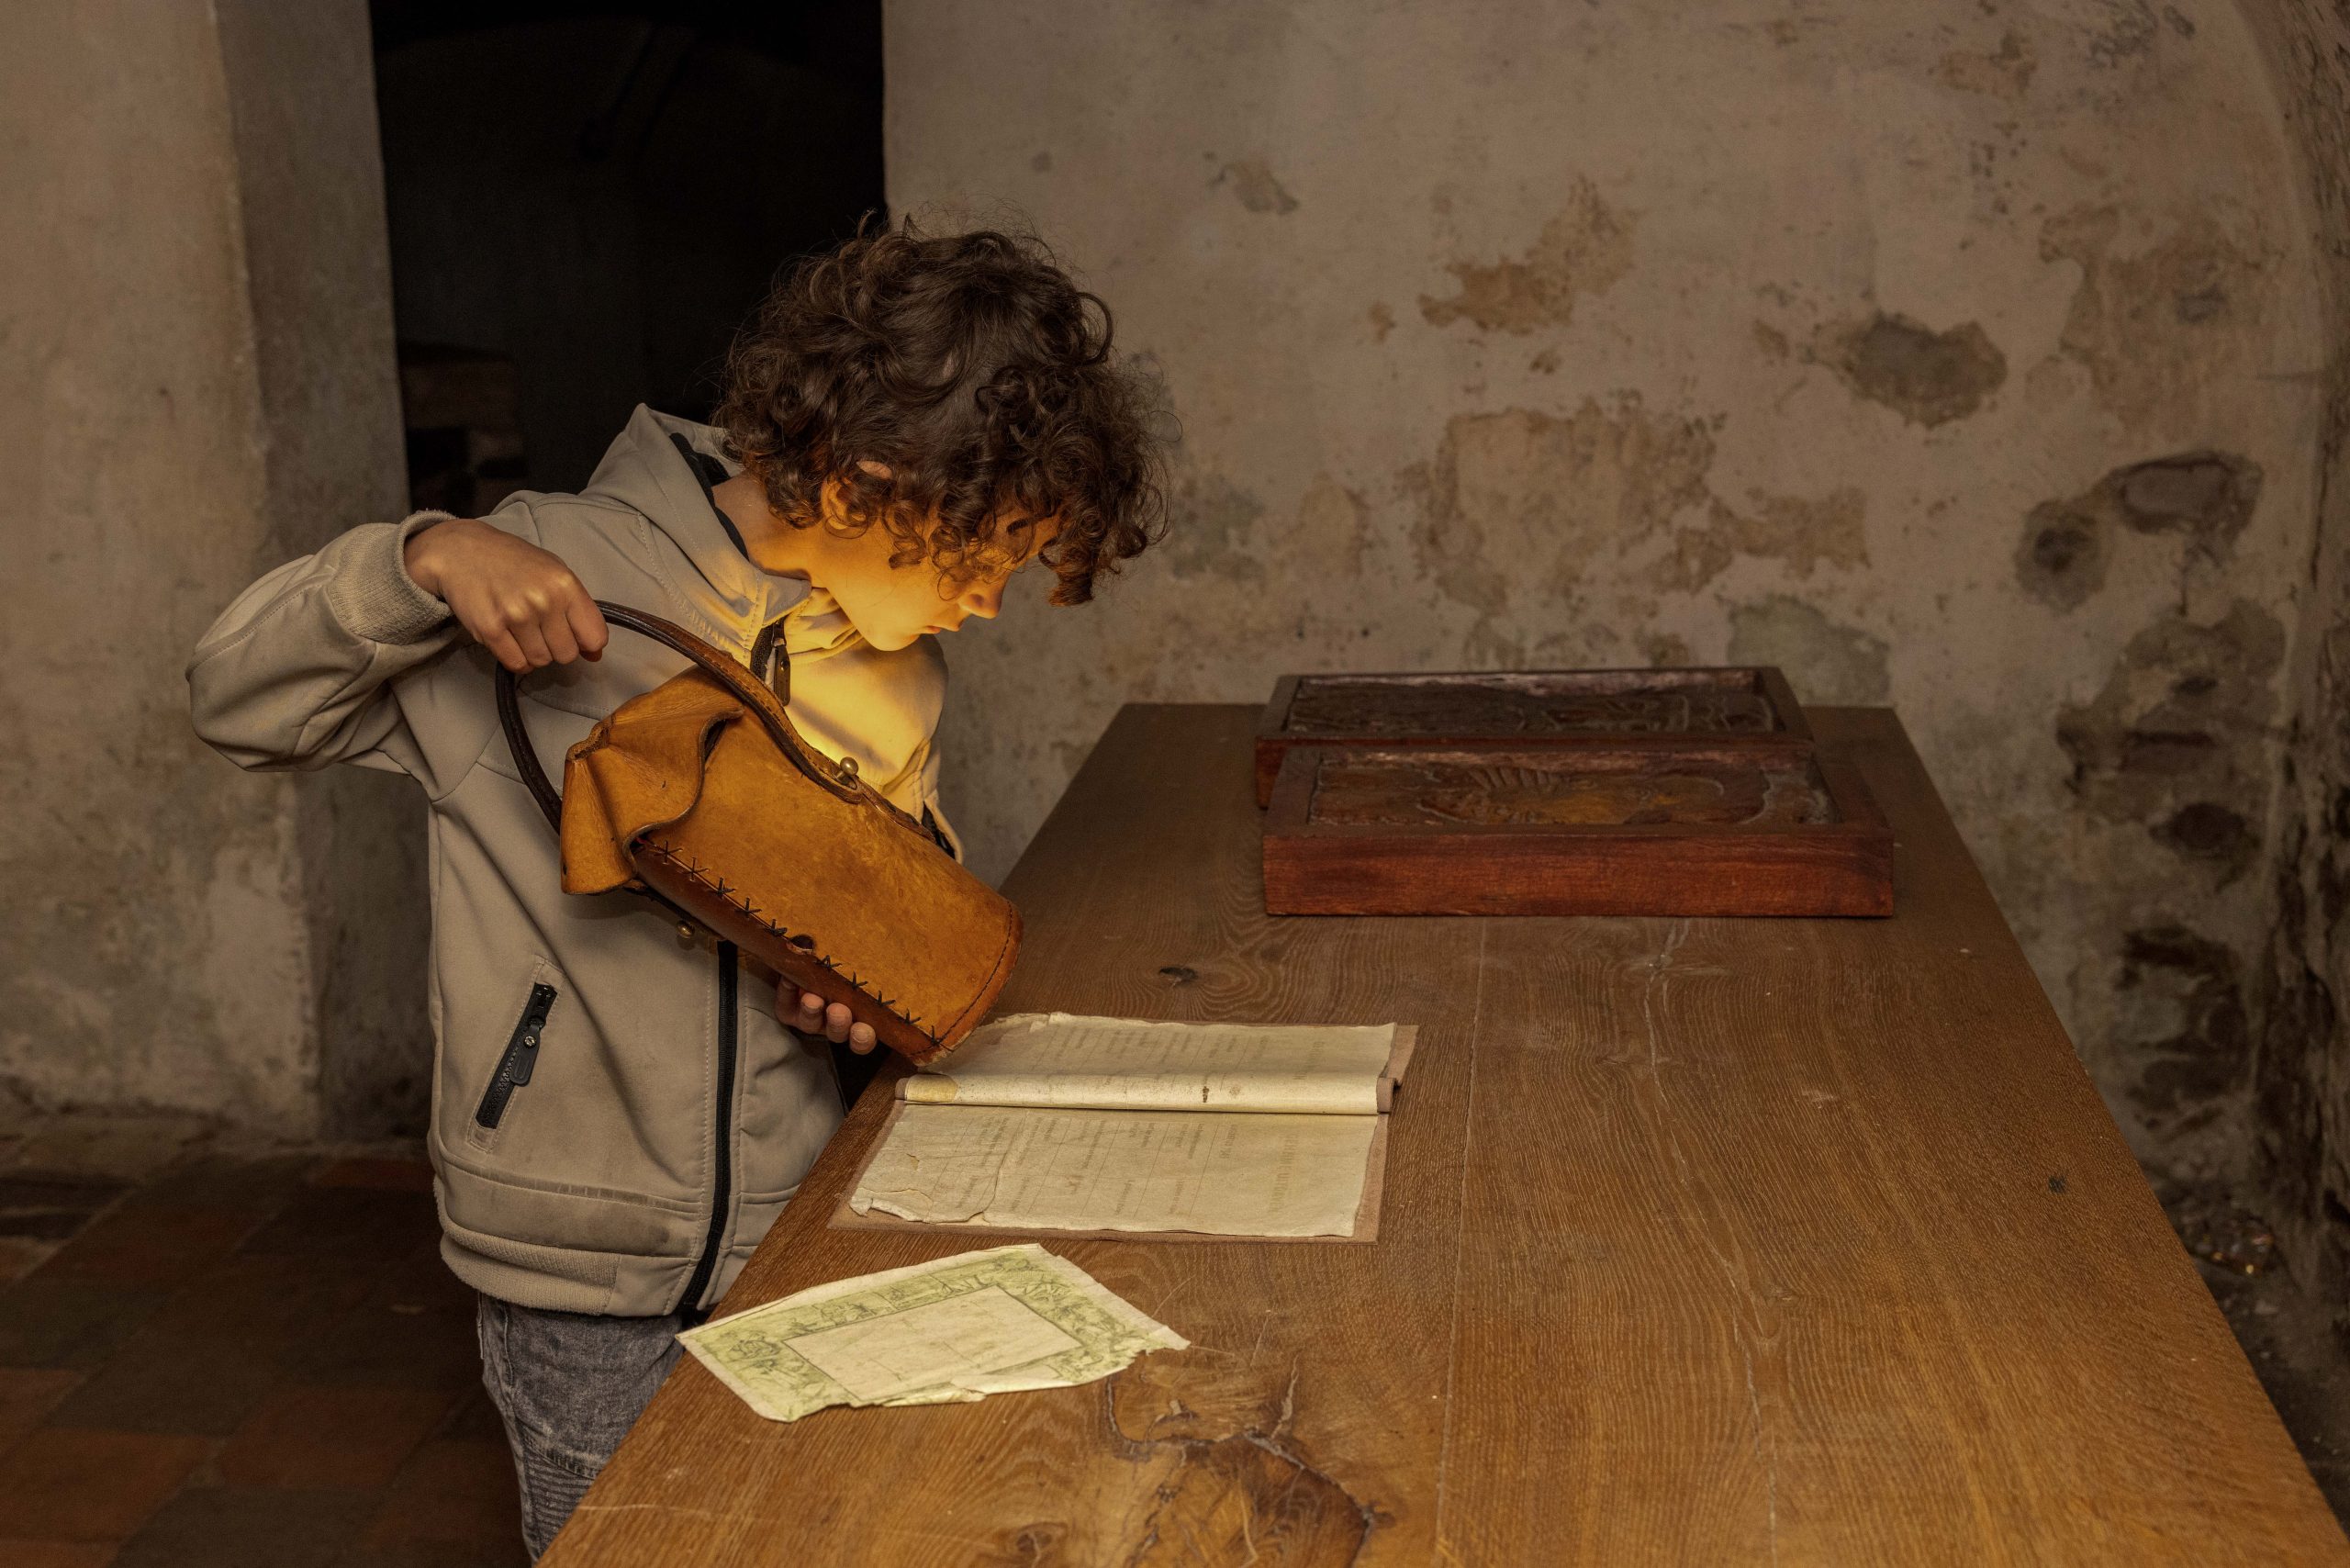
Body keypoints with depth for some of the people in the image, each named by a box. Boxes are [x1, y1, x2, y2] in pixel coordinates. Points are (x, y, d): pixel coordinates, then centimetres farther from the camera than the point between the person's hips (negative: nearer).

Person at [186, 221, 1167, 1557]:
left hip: (804, 1231, 5)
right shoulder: (561, 573, -13)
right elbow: (238, 700, -7)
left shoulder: (898, 666, 3)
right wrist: (423, 561, -25)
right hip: (585, 1262, -4)